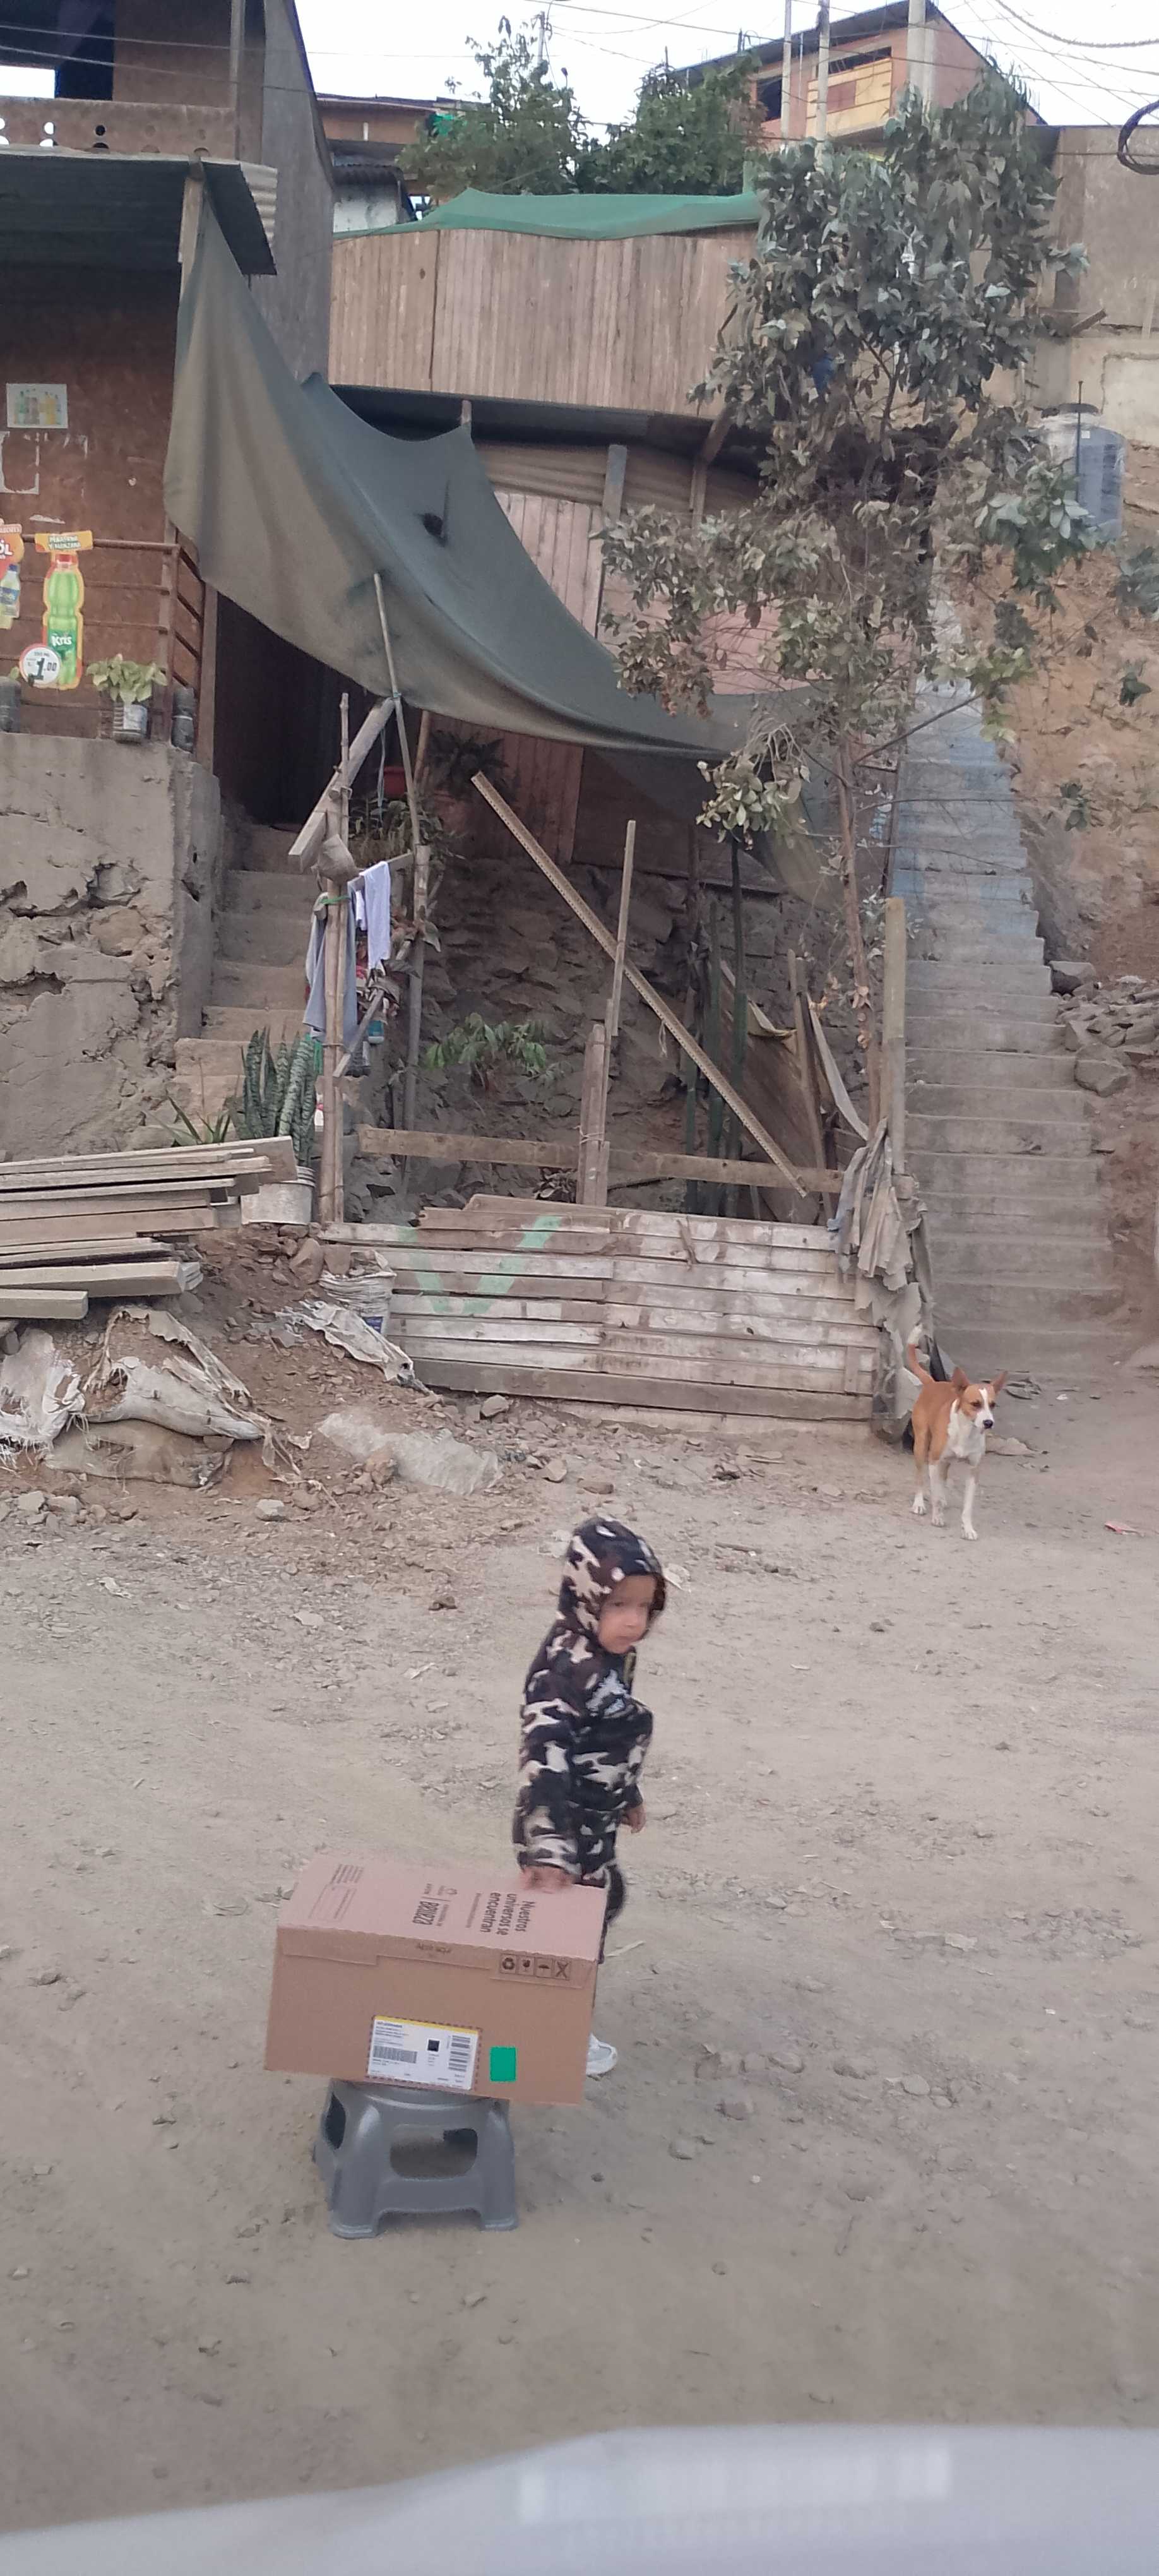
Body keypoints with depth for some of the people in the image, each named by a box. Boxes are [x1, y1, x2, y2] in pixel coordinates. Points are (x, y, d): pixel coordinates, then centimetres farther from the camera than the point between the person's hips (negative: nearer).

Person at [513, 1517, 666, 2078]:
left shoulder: (612, 1651, -2)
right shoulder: (565, 1669, -32)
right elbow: (544, 1758, -40)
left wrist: (628, 1794, 25)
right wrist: (548, 1849, -47)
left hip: (595, 1818, 10)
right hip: (568, 1824, -10)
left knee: (603, 1898, 29)